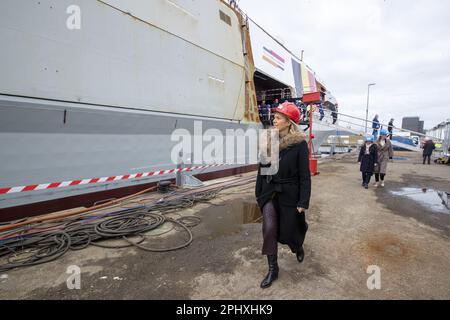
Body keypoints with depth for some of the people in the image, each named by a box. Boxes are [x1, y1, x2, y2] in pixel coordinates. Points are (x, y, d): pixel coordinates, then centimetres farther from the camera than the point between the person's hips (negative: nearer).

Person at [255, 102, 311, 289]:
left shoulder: (299, 143, -11)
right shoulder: (269, 141, 3)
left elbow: (305, 175, -11)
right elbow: (262, 168, 8)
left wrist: (303, 202, -12)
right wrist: (259, 193, 10)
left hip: (289, 195, -3)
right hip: (269, 193, 3)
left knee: (288, 230, 11)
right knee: (269, 229, -6)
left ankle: (298, 247, 48)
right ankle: (273, 269, 14)